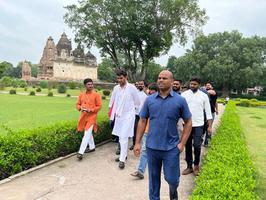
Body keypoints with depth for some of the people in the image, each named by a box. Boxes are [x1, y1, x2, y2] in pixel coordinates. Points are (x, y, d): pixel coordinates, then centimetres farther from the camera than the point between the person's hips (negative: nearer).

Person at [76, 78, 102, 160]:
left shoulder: (96, 95, -7)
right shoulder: (81, 95, 6)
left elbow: (99, 106, -6)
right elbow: (78, 104, 12)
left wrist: (91, 110, -18)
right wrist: (80, 108, -10)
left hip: (92, 117, -6)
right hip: (83, 116, 6)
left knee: (87, 134, -10)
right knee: (89, 133, 18)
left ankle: (80, 152, -10)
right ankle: (92, 147, 35)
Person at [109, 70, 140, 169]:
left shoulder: (132, 88, -9)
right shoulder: (116, 88, 4)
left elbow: (137, 102, 2)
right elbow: (112, 101, 14)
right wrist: (112, 113, 13)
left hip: (128, 116, -5)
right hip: (118, 115, 5)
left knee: (124, 137, -10)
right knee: (120, 137, 13)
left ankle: (122, 159, -5)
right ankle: (123, 154, 29)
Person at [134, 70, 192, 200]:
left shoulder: (180, 100, -4)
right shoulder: (149, 99, 1)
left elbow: (188, 122, 2)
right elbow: (142, 121, 5)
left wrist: (182, 143, -4)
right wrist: (137, 142, 1)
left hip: (171, 148, -1)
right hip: (152, 147, 2)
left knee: (172, 179, 7)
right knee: (153, 179, 14)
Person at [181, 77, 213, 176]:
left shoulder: (204, 96, -1)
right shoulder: (184, 94, 0)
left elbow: (208, 111, 1)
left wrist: (210, 126, -3)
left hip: (198, 125, -1)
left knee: (197, 145, -4)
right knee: (188, 146, 9)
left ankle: (196, 164, 22)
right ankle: (189, 166, 22)